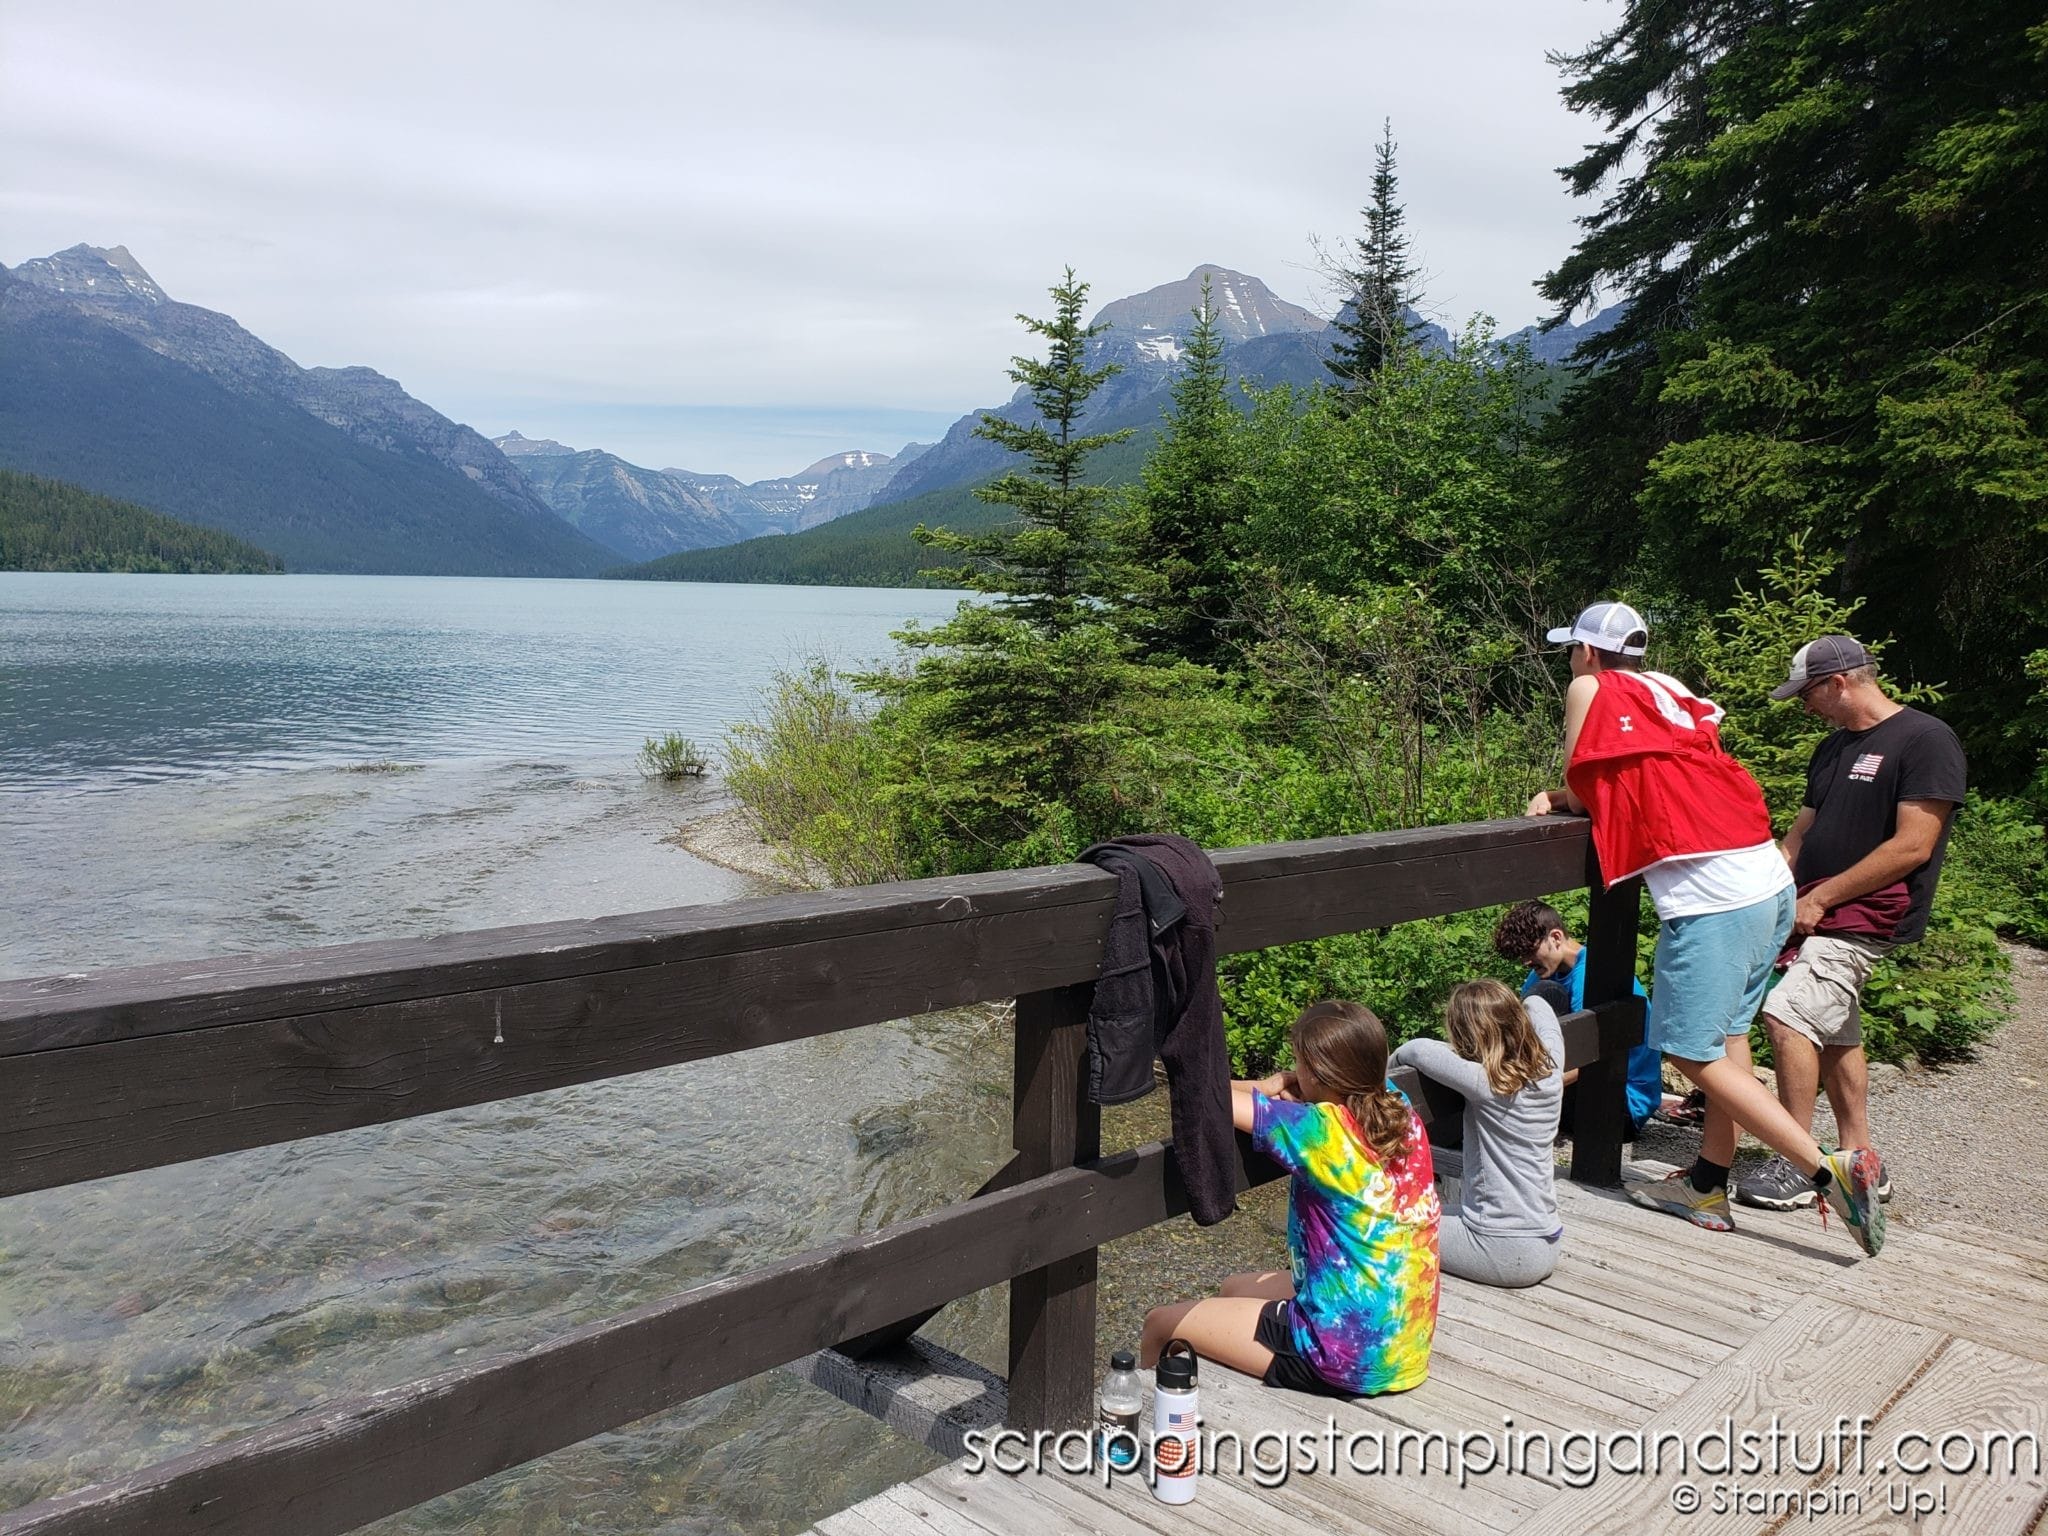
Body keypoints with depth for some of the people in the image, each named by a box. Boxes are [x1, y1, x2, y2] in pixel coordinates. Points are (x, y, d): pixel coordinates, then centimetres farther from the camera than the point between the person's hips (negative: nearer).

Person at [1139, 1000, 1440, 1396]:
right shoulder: (1401, 1111, -5)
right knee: (1235, 1288, 30)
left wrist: (1261, 1091, -3)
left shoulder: (1320, 1130, -25)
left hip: (1349, 1360, -8)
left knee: (1161, 1323, 7)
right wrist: (1278, 1089, -3)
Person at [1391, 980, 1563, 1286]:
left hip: (1503, 1252, -7)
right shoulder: (1549, 1070, -2)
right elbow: (1536, 1006, 15)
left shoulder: (1488, 1084, -22)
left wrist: (1392, 1061, -4)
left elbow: (1419, 1050, -22)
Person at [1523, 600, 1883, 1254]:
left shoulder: (1592, 689, 0)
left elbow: (1581, 793, 4)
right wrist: (1566, 798, 19)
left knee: (1695, 1053, 0)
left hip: (1711, 900, -8)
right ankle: (1708, 1186, 23)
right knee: (1727, 1036, 14)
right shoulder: (1671, 692, 19)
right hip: (1773, 886, 8)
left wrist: (1554, 799, 23)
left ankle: (1829, 1169, -5)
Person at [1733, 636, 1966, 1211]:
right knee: (1833, 1033, 12)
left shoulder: (1925, 739, -10)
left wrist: (1820, 898, -17)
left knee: (1787, 1014, -20)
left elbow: (1913, 846, -18)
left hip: (1870, 914, -9)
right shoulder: (1835, 748, 17)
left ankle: (1796, 1167, -13)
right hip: (1819, 916, 9)